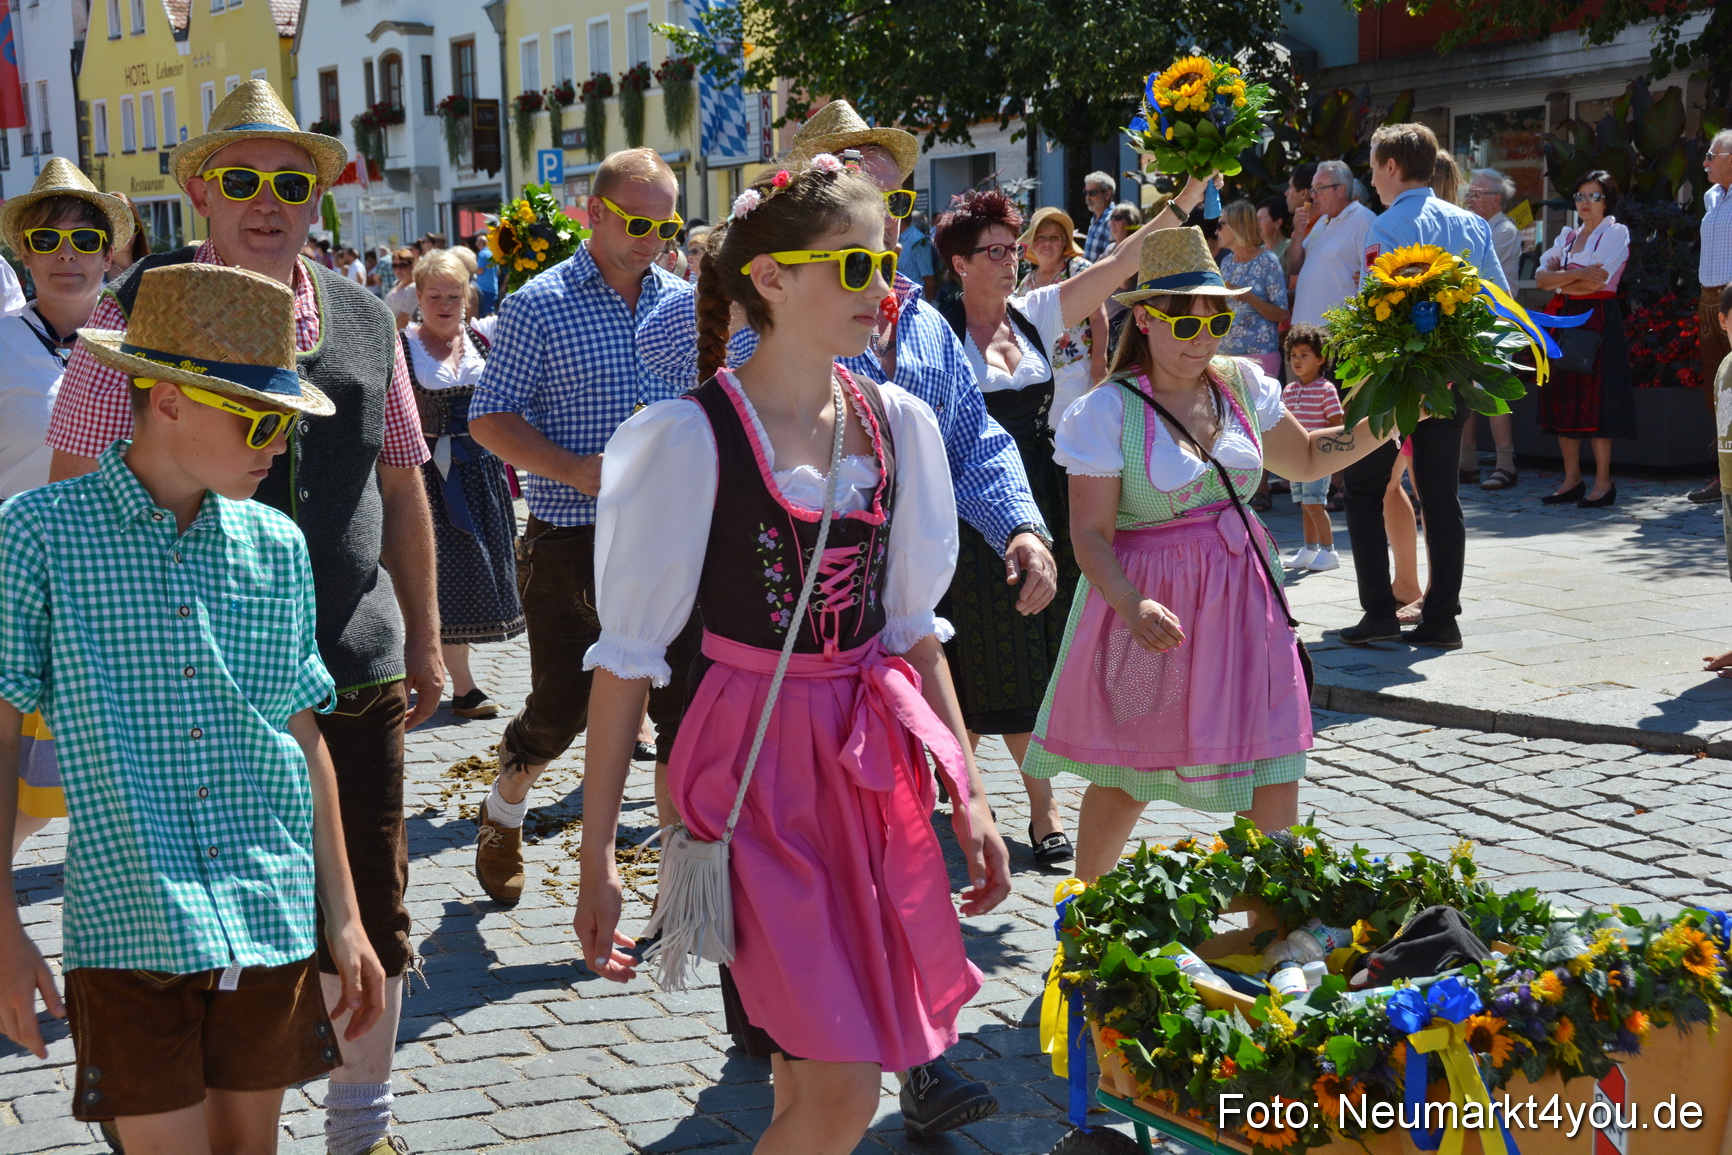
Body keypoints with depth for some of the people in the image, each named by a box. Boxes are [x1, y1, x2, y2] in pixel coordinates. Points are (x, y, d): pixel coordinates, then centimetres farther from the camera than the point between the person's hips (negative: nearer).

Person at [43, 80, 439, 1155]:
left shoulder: (365, 321, 7)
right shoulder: (137, 315, -4)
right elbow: (77, 495, -3)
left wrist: (425, 636, 15)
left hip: (356, 669, 4)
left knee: (372, 908, 11)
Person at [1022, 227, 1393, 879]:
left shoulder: (1241, 384, 5)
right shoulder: (1109, 409, -11)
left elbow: (1303, 459, 21)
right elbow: (1090, 533, -14)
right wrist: (1133, 606, -30)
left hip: (1243, 597, 4)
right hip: (1154, 606, -4)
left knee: (1273, 778, -1)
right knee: (1128, 776, 9)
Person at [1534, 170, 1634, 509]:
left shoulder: (1616, 233, 1)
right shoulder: (1567, 237, 18)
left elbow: (1597, 283, -12)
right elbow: (1541, 277, 4)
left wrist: (1559, 278, 0)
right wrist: (1578, 274, -11)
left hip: (1598, 319, -6)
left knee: (1596, 399, -9)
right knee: (1564, 398, 3)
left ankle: (1603, 482, -5)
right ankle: (1572, 479, 9)